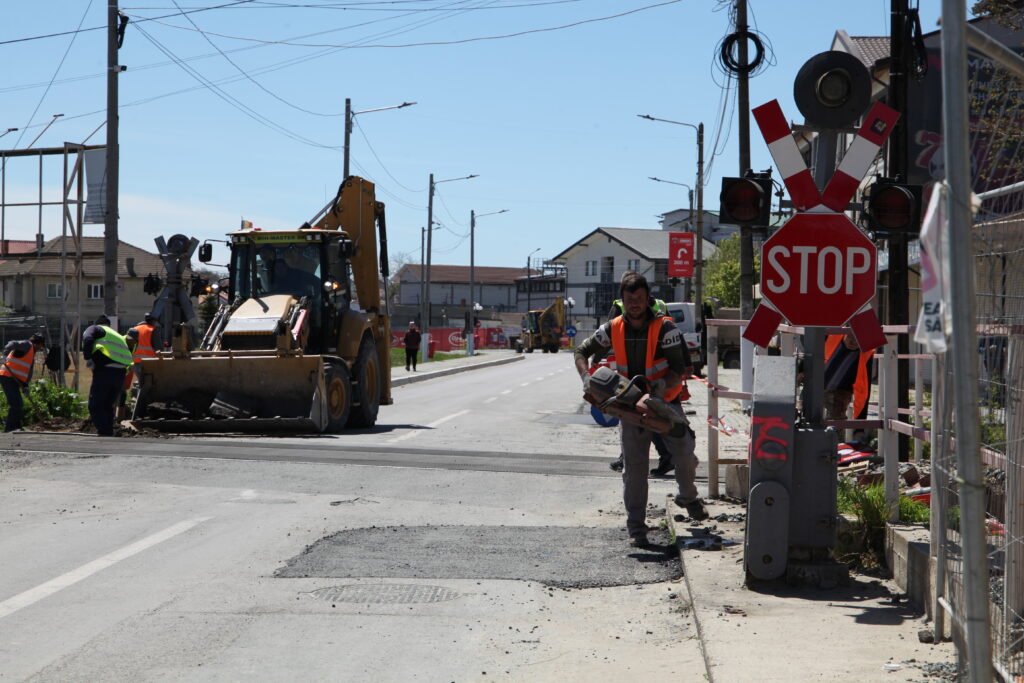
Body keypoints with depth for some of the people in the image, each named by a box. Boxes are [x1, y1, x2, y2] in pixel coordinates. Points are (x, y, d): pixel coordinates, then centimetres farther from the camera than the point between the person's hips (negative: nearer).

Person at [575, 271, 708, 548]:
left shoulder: (665, 328, -13)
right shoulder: (613, 329, -3)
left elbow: (678, 368, -12)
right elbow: (582, 352, 6)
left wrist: (663, 385, -31)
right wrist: (587, 378, -12)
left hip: (665, 401, -2)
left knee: (685, 456, -12)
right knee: (633, 467, 1)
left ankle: (688, 497, 21)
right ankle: (636, 528, 8)